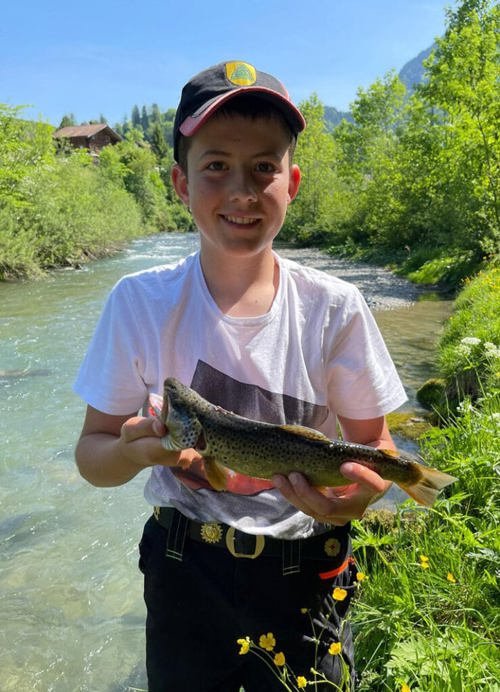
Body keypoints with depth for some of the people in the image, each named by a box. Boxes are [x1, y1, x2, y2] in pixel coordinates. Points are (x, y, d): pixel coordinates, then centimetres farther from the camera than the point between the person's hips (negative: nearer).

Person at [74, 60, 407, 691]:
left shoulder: (333, 309, -13)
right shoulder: (140, 303, -13)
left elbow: (374, 441, -4)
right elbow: (92, 451, -6)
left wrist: (357, 494, -26)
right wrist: (134, 450, -28)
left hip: (305, 577, 0)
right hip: (184, 574, 1)